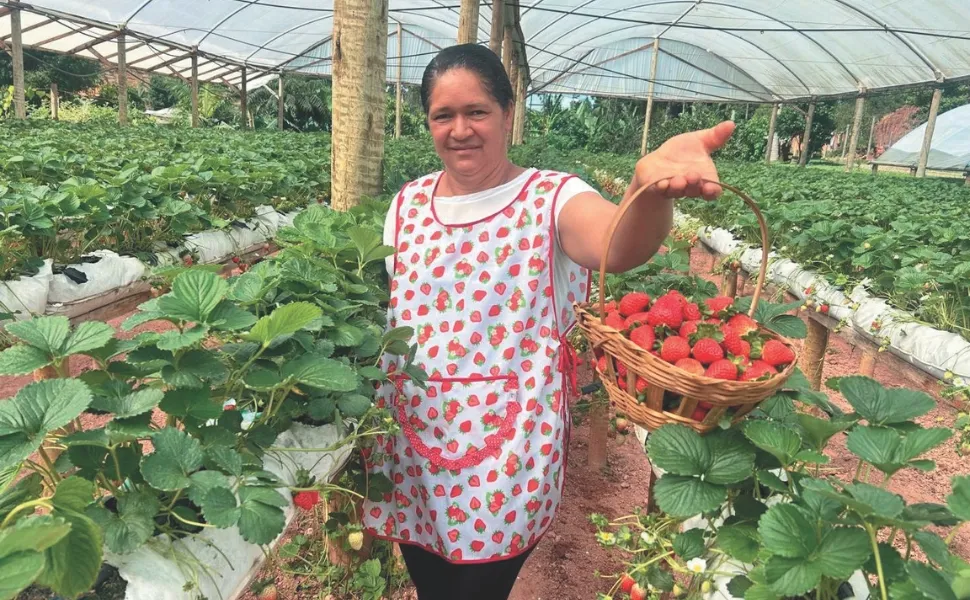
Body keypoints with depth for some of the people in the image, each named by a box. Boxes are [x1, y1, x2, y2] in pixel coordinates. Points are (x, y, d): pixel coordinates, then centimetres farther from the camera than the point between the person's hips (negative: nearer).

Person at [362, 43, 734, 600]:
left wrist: (649, 188, -55)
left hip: (508, 457, -4)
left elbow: (619, 247, -34)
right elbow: (379, 311, 10)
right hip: (410, 447, 5)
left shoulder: (552, 199, -11)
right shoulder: (409, 203, 4)